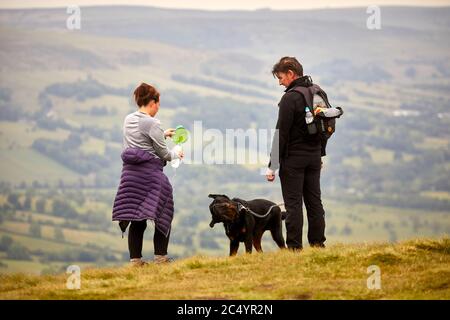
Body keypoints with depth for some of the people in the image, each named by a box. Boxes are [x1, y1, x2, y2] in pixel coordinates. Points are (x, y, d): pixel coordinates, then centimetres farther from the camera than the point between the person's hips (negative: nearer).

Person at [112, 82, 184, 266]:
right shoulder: (152, 123, -12)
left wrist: (163, 134, 29)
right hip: (150, 172, -7)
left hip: (130, 173, 7)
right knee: (163, 216, 4)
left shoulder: (128, 120, 10)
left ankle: (135, 259, 6)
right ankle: (160, 257, 0)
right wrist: (176, 155, 13)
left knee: (136, 220, 8)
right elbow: (163, 153, -7)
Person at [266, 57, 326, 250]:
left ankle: (295, 247, -4)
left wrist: (273, 165, -14)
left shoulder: (290, 98, -16)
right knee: (314, 201, 11)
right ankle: (318, 243, 14)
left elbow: (282, 133, -17)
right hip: (314, 157, 7)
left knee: (293, 203, -3)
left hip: (293, 158, -7)